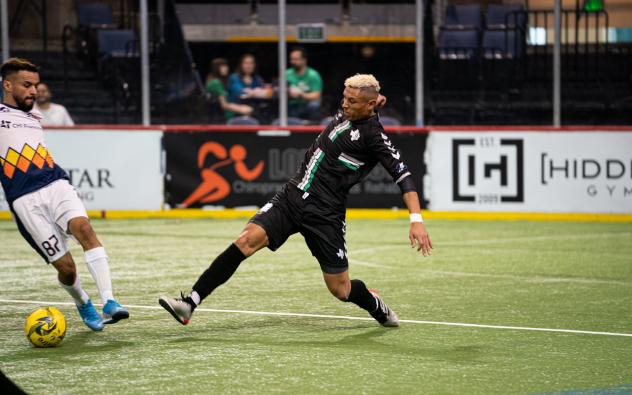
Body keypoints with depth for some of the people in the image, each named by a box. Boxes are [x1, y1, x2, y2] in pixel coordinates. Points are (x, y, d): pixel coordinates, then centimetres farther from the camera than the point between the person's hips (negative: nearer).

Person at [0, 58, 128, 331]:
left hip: (56, 185, 4)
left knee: (84, 229, -27)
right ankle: (83, 304, 23)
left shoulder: (34, 117, 24)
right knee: (65, 267, -8)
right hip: (26, 201, -4)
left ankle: (108, 302, -34)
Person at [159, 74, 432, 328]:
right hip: (292, 195, 6)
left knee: (340, 289, 0)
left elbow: (403, 176, -18)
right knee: (247, 240, -14)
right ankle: (190, 304, -20)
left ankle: (378, 308, 36)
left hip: (324, 215, -6)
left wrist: (417, 220, -24)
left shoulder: (373, 136, -12)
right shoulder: (345, 114, 8)